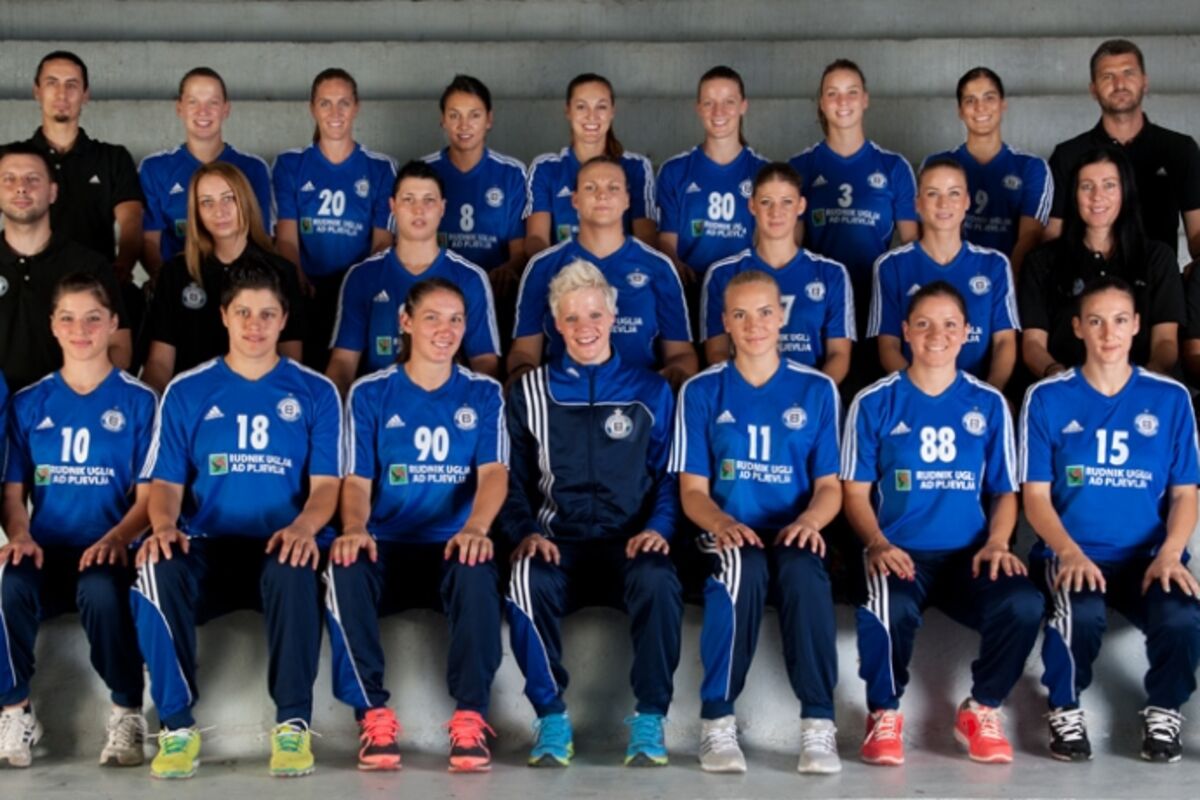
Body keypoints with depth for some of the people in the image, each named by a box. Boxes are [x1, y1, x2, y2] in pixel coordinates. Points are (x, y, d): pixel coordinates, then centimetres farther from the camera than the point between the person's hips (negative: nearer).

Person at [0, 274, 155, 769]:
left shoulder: (138, 401, 5)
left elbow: (149, 493, 1)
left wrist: (117, 538, -19)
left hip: (107, 551, -2)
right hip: (46, 551, 2)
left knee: (100, 590, -37)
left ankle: (127, 713, -15)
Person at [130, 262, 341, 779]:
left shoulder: (315, 392, 10)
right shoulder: (186, 392, 13)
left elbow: (325, 484, 3)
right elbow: (166, 483, 7)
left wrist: (304, 526, -21)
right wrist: (164, 525, -17)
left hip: (281, 545, -1)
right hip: (209, 548, 1)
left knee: (294, 573, -38)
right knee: (157, 570, -33)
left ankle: (293, 725, -26)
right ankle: (177, 725, -21)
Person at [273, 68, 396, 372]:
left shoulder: (380, 170, 10)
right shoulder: (289, 164, 10)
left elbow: (382, 241, 5)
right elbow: (286, 237, 1)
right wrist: (299, 279, -20)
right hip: (306, 293, 0)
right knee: (305, 370, -16)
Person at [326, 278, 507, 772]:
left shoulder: (483, 394, 8)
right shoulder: (370, 394, 7)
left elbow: (494, 472, -6)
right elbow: (357, 480, 0)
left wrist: (475, 528, -28)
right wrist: (354, 529, -25)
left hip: (453, 547, 0)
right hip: (387, 547, 0)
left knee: (477, 572, -36)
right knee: (345, 570, -34)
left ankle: (470, 716, -27)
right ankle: (374, 714, -23)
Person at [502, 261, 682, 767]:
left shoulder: (650, 392, 14)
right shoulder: (530, 393, 16)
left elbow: (670, 476, 10)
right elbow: (513, 480, 12)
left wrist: (657, 527, -9)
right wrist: (526, 532, -7)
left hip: (630, 543, 0)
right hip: (559, 542, 1)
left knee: (657, 581, -36)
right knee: (527, 581, -35)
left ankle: (650, 717, -20)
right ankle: (551, 717, -19)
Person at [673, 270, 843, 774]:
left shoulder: (817, 389, 9)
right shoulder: (701, 391, 8)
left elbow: (830, 486, 7)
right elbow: (692, 491, 5)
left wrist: (809, 520, -16)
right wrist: (722, 523, -18)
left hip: (793, 535, 1)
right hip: (729, 536, 0)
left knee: (803, 571, -36)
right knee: (742, 567, -37)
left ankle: (819, 723, -28)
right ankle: (717, 721, -27)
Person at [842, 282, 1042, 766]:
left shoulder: (989, 404, 11)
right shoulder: (874, 403, 5)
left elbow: (1005, 491, 13)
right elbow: (856, 492, 5)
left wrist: (997, 543, -7)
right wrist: (878, 544, -14)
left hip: (968, 554, 2)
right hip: (898, 553, -2)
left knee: (1023, 603, -30)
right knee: (888, 609, -37)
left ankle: (981, 710, -2)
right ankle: (884, 713, -6)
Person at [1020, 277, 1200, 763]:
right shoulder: (1047, 398, 3)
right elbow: (1036, 495, 1)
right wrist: (1070, 553, -17)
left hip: (1147, 556, 1)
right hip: (1070, 554, -1)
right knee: (1081, 614, -35)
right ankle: (1066, 710, -5)